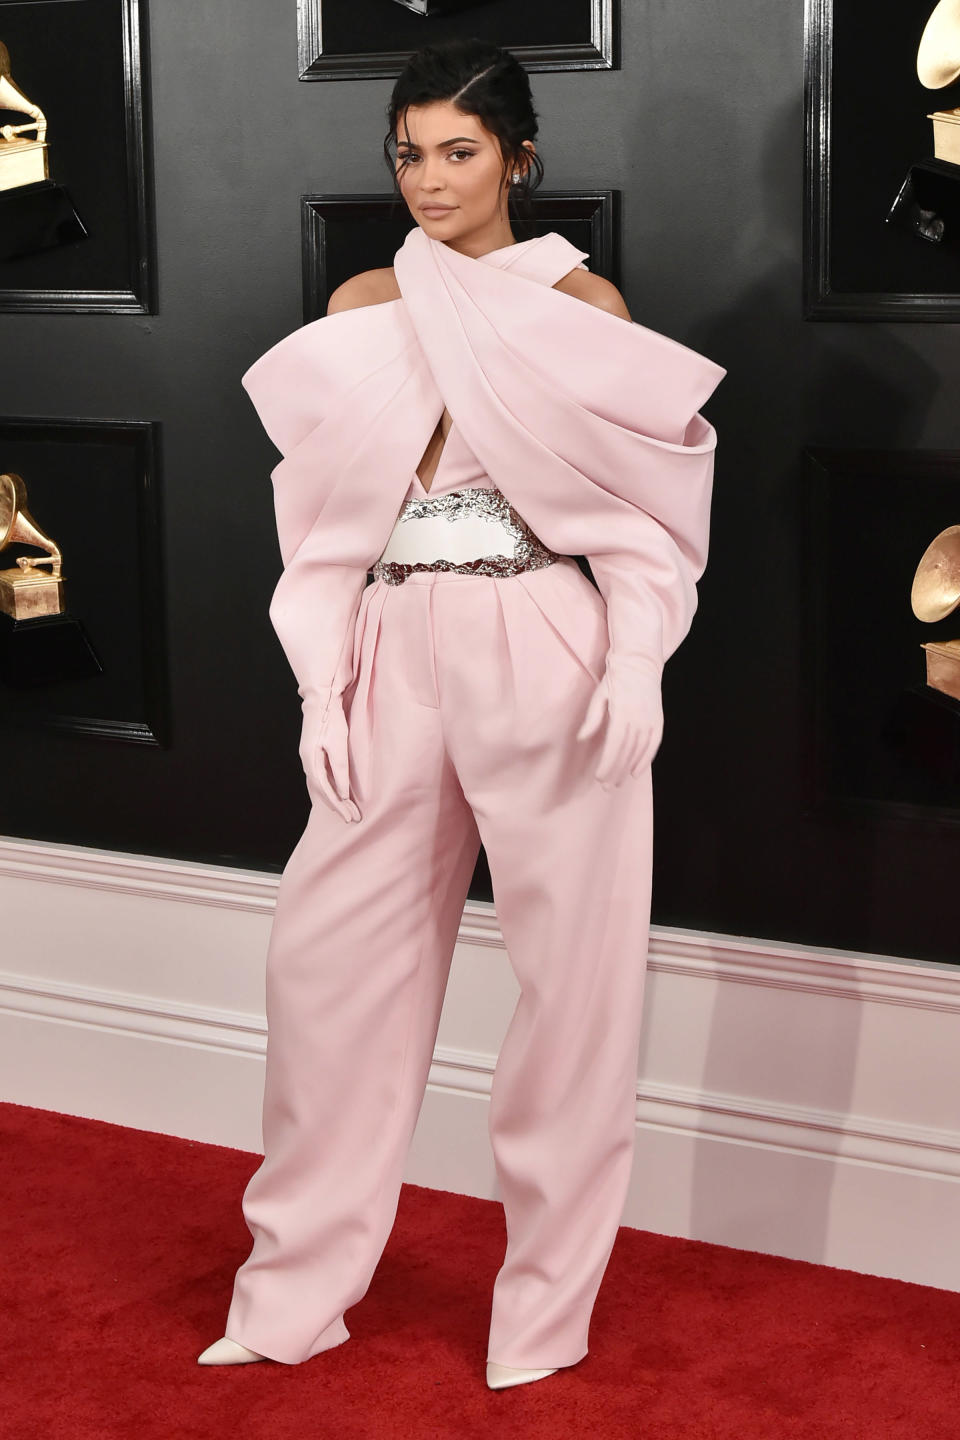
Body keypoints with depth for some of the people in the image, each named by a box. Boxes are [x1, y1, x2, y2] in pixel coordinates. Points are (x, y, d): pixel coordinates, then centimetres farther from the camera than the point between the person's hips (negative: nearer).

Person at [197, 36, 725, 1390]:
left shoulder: (584, 300, 3)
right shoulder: (359, 309, 10)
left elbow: (640, 506, 0)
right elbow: (328, 513, 9)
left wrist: (637, 665, -14)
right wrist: (323, 685, 1)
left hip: (549, 656, -2)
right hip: (399, 658, 3)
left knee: (571, 963, 2)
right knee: (332, 951, 3)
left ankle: (546, 1307, 16)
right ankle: (296, 1290, 18)